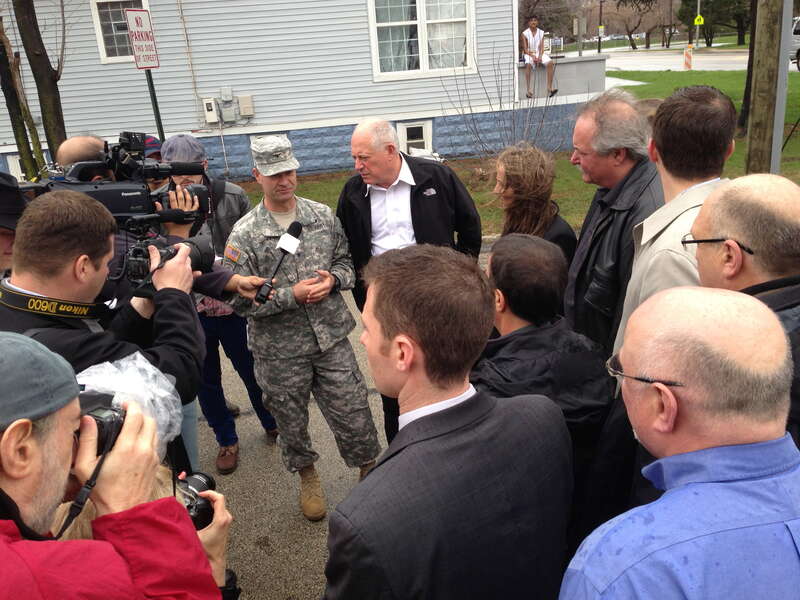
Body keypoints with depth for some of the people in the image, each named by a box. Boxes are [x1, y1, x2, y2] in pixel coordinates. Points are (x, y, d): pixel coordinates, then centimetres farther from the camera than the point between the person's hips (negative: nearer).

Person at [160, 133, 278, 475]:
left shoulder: (232, 197, -6)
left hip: (233, 304, -1)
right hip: (189, 309, 1)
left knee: (252, 370, 16)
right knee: (205, 380, 15)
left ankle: (272, 424, 42)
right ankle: (227, 440, 37)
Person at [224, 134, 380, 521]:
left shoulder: (323, 216, 1)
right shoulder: (244, 235, -9)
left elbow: (346, 261, 11)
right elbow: (241, 300, -12)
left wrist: (333, 279, -11)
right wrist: (292, 295, -20)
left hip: (331, 338, 2)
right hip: (280, 350, -1)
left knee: (353, 415, 9)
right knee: (291, 421, 17)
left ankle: (369, 468, 34)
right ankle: (306, 474, 44)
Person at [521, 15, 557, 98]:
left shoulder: (541, 33, 9)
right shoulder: (524, 34, 0)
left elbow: (542, 47, 2)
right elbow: (525, 49, -6)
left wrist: (540, 56, -17)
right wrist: (533, 56, -20)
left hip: (539, 53, 3)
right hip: (528, 54, -3)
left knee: (550, 63, -25)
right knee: (528, 64, -38)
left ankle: (549, 88, -28)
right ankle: (528, 90, -38)